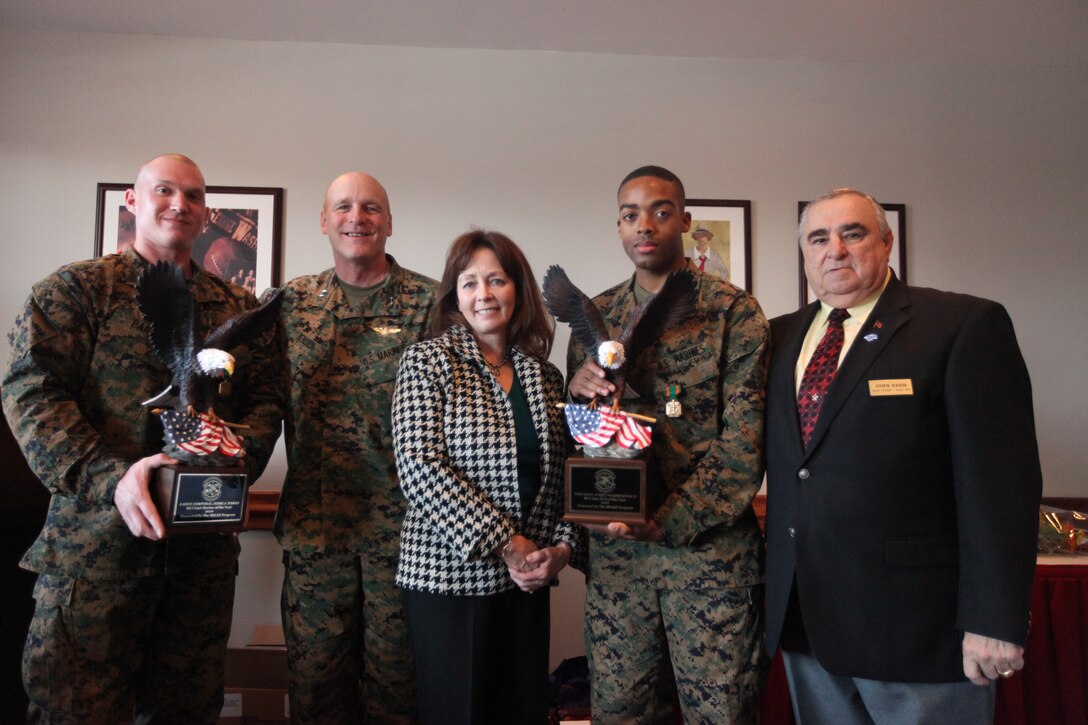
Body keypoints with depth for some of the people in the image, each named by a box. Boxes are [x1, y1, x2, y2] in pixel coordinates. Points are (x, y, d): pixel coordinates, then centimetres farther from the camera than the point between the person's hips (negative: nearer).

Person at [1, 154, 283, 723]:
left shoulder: (239, 308, 14)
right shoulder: (76, 288, 3)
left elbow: (265, 397, 10)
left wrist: (242, 456, -12)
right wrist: (110, 476, -21)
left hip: (206, 544, 4)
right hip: (96, 541, -3)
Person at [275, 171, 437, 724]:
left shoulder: (431, 301, -1)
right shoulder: (291, 301, 8)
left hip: (403, 524, -2)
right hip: (314, 523, 2)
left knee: (395, 677, 11)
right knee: (314, 677, 14)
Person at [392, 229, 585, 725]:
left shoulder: (544, 376, 10)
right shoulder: (427, 360, -4)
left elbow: (563, 475, 12)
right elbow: (419, 464, -14)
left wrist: (563, 546, -4)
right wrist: (504, 544, -15)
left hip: (528, 578, 4)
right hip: (451, 573, -4)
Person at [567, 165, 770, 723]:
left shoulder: (735, 312, -3)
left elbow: (743, 446, -9)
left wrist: (665, 524, -17)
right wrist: (576, 389, -10)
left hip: (709, 546, -3)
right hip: (615, 548, 3)